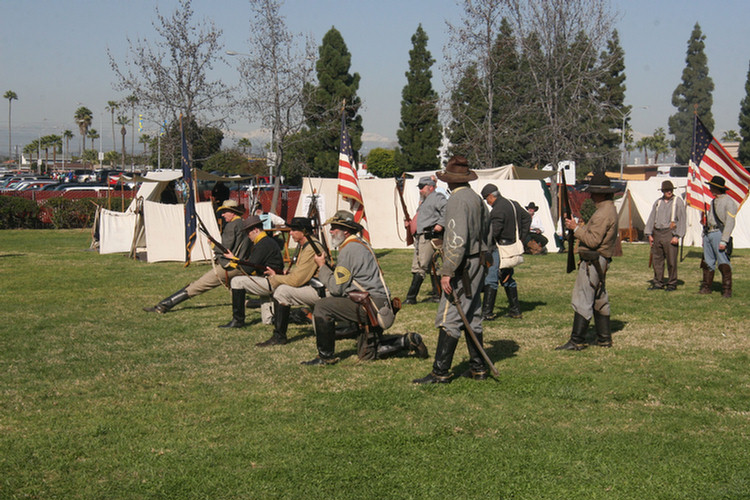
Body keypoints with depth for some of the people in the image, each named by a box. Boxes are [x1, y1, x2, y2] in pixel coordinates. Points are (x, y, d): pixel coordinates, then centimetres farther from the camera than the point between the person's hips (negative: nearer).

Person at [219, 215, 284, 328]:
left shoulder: (263, 244, -15)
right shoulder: (269, 241, 19)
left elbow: (249, 268, -18)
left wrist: (233, 259, -3)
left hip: (271, 283, -10)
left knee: (237, 281, -13)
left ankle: (238, 320, -10)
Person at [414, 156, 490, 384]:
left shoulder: (457, 200, -15)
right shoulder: (477, 199, 13)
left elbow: (457, 239, -23)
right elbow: (486, 234, 20)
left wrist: (447, 271, -23)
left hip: (462, 267, -10)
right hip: (478, 264, 10)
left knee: (449, 319, -9)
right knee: (472, 317, 14)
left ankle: (440, 372, -9)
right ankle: (478, 367, 19)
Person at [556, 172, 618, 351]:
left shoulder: (603, 213, -19)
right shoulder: (609, 209, 16)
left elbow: (593, 241, -23)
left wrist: (576, 228, -16)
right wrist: (581, 227, 11)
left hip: (593, 261, -11)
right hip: (600, 261, 11)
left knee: (582, 300, -10)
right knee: (599, 299, 15)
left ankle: (577, 341, -11)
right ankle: (604, 338, 21)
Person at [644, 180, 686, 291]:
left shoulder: (678, 202, 1)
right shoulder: (658, 202, 15)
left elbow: (681, 220, -3)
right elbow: (651, 218, 18)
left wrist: (677, 236, -11)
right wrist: (649, 234, 10)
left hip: (670, 233, -5)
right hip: (657, 234, 5)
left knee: (671, 261, -3)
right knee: (656, 260, 6)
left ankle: (672, 284, 6)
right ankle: (658, 283, 16)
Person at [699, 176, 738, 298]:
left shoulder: (728, 202, -8)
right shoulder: (714, 201, 19)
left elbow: (730, 223, -14)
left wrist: (724, 241, -20)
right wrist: (704, 237, 18)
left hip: (719, 233, -8)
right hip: (708, 233, 8)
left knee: (723, 263, -8)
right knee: (707, 262, 8)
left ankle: (727, 290, -5)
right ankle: (706, 287, 13)